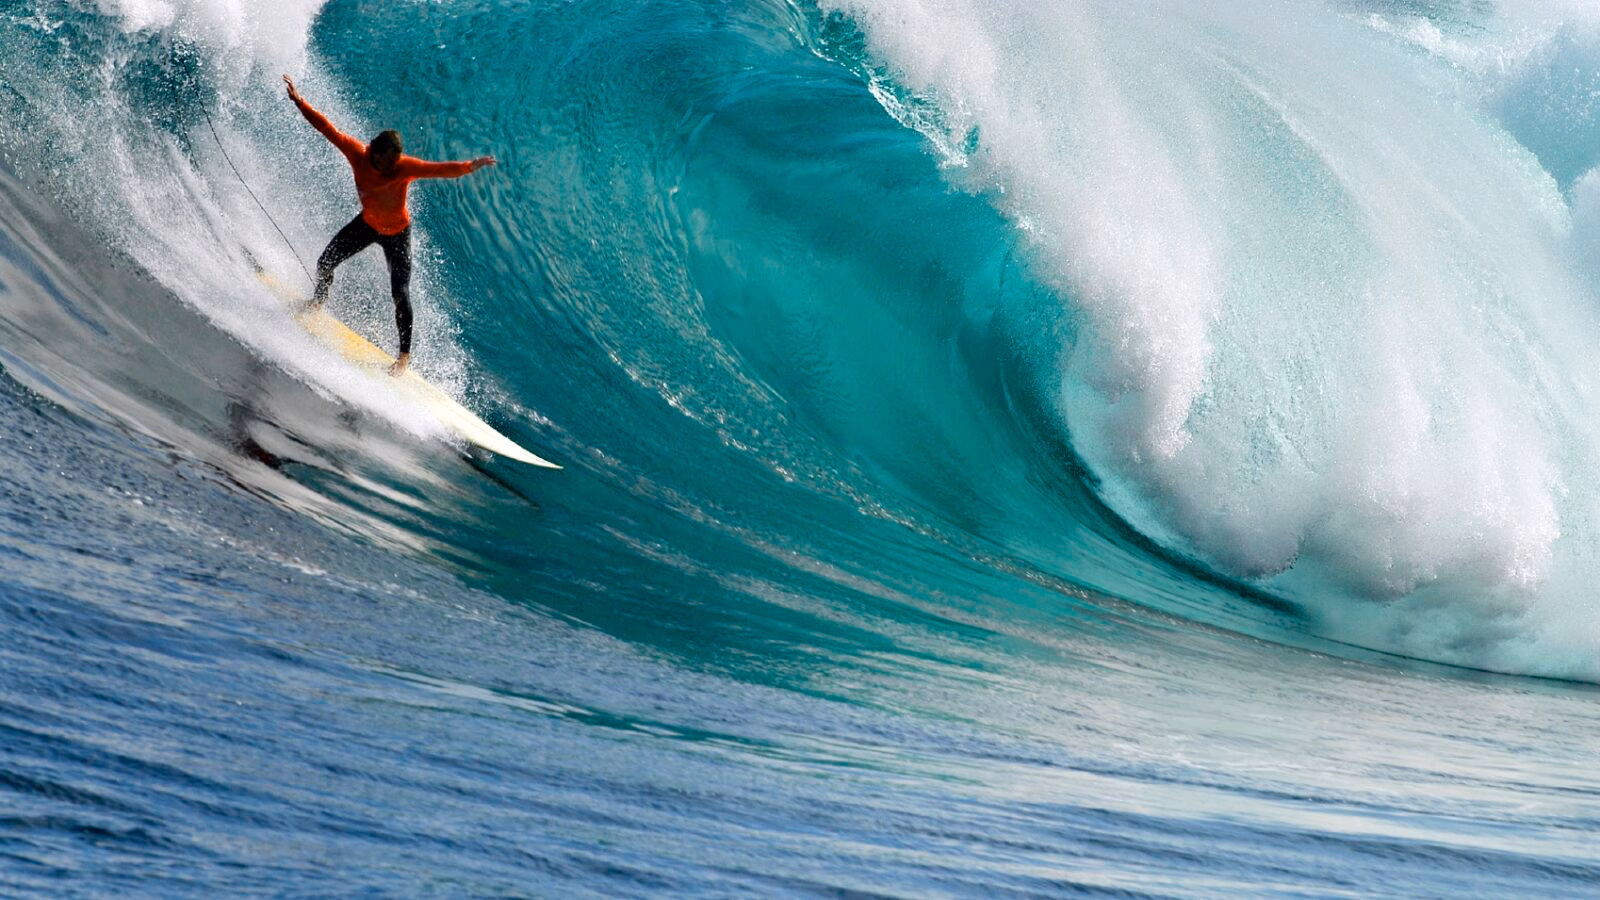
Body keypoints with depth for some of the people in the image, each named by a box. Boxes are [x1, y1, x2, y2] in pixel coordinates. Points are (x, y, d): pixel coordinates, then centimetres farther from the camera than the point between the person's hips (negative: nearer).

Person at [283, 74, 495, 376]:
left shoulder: (406, 167, -33)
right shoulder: (358, 153, -24)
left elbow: (441, 169, -47)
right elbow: (328, 129, -18)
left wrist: (469, 166, -64)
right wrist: (299, 101, -18)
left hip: (397, 232, -4)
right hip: (367, 223, 4)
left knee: (400, 294, -11)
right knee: (325, 262, 12)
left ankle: (405, 353, 6)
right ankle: (318, 301, 48)